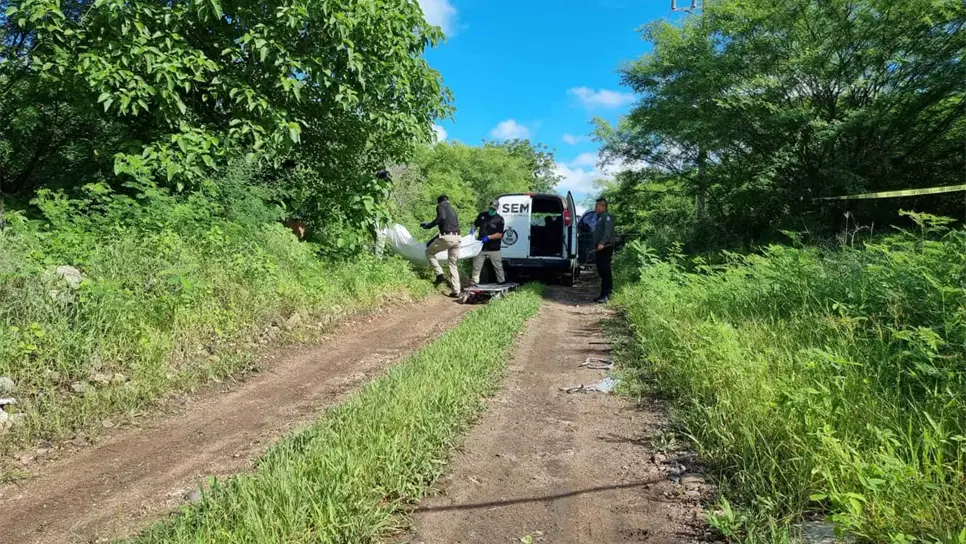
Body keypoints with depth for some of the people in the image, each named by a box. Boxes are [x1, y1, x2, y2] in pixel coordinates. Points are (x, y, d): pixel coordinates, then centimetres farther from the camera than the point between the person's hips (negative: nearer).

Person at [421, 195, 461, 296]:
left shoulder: (441, 206, 5)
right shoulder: (452, 210, 28)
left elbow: (442, 217, -17)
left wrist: (428, 225, -6)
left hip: (447, 237, -7)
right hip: (456, 237, 7)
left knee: (429, 252, 14)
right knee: (453, 264, 14)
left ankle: (440, 274, 0)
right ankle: (456, 291, 10)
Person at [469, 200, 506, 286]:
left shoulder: (499, 219, -6)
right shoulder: (482, 215, 5)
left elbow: (499, 235, -11)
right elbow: (475, 224, 19)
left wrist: (488, 237, -22)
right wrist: (472, 230, -3)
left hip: (494, 249, -3)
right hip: (481, 247, 3)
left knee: (498, 267, 8)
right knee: (476, 266, 4)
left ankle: (502, 282, 22)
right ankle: (474, 283, 11)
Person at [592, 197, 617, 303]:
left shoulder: (607, 217, -8)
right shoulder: (599, 217, 23)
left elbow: (607, 232, -22)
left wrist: (602, 243, -32)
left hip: (605, 247, -10)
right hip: (600, 248, 10)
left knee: (605, 271, -12)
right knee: (601, 271, 11)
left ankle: (605, 295, -15)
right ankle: (606, 293, 17)